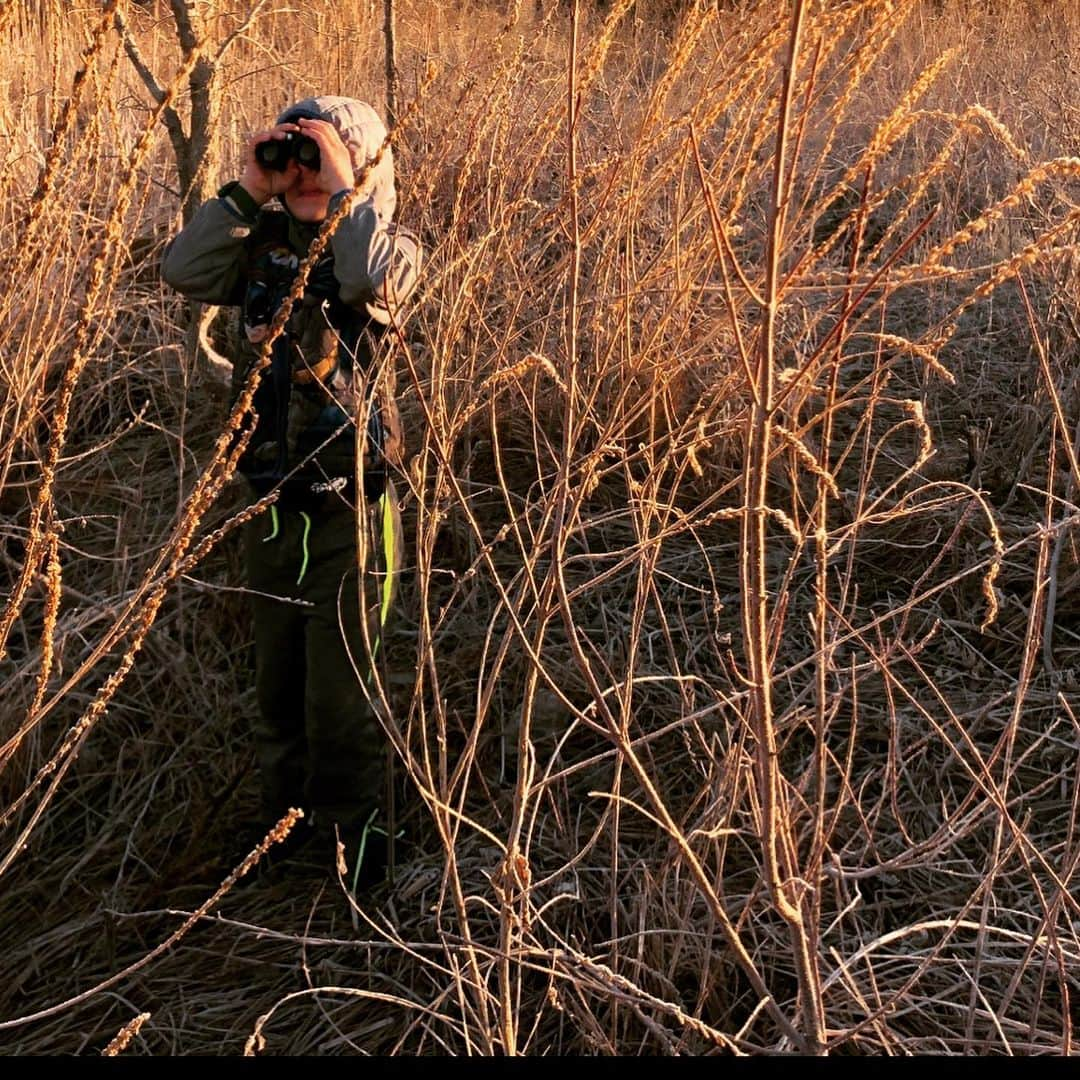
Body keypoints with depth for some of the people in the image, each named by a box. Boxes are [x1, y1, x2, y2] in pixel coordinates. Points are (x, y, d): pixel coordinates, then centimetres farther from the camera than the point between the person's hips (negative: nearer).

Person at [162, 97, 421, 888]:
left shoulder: (389, 252, -7)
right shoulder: (265, 246, 5)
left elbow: (374, 276, -31)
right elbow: (184, 270, -8)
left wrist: (341, 185, -21)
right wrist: (247, 192, -11)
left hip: (349, 511, -5)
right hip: (272, 507, 5)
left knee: (340, 692, 2)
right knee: (278, 680, 19)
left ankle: (355, 833, 19)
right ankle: (288, 811, 38)